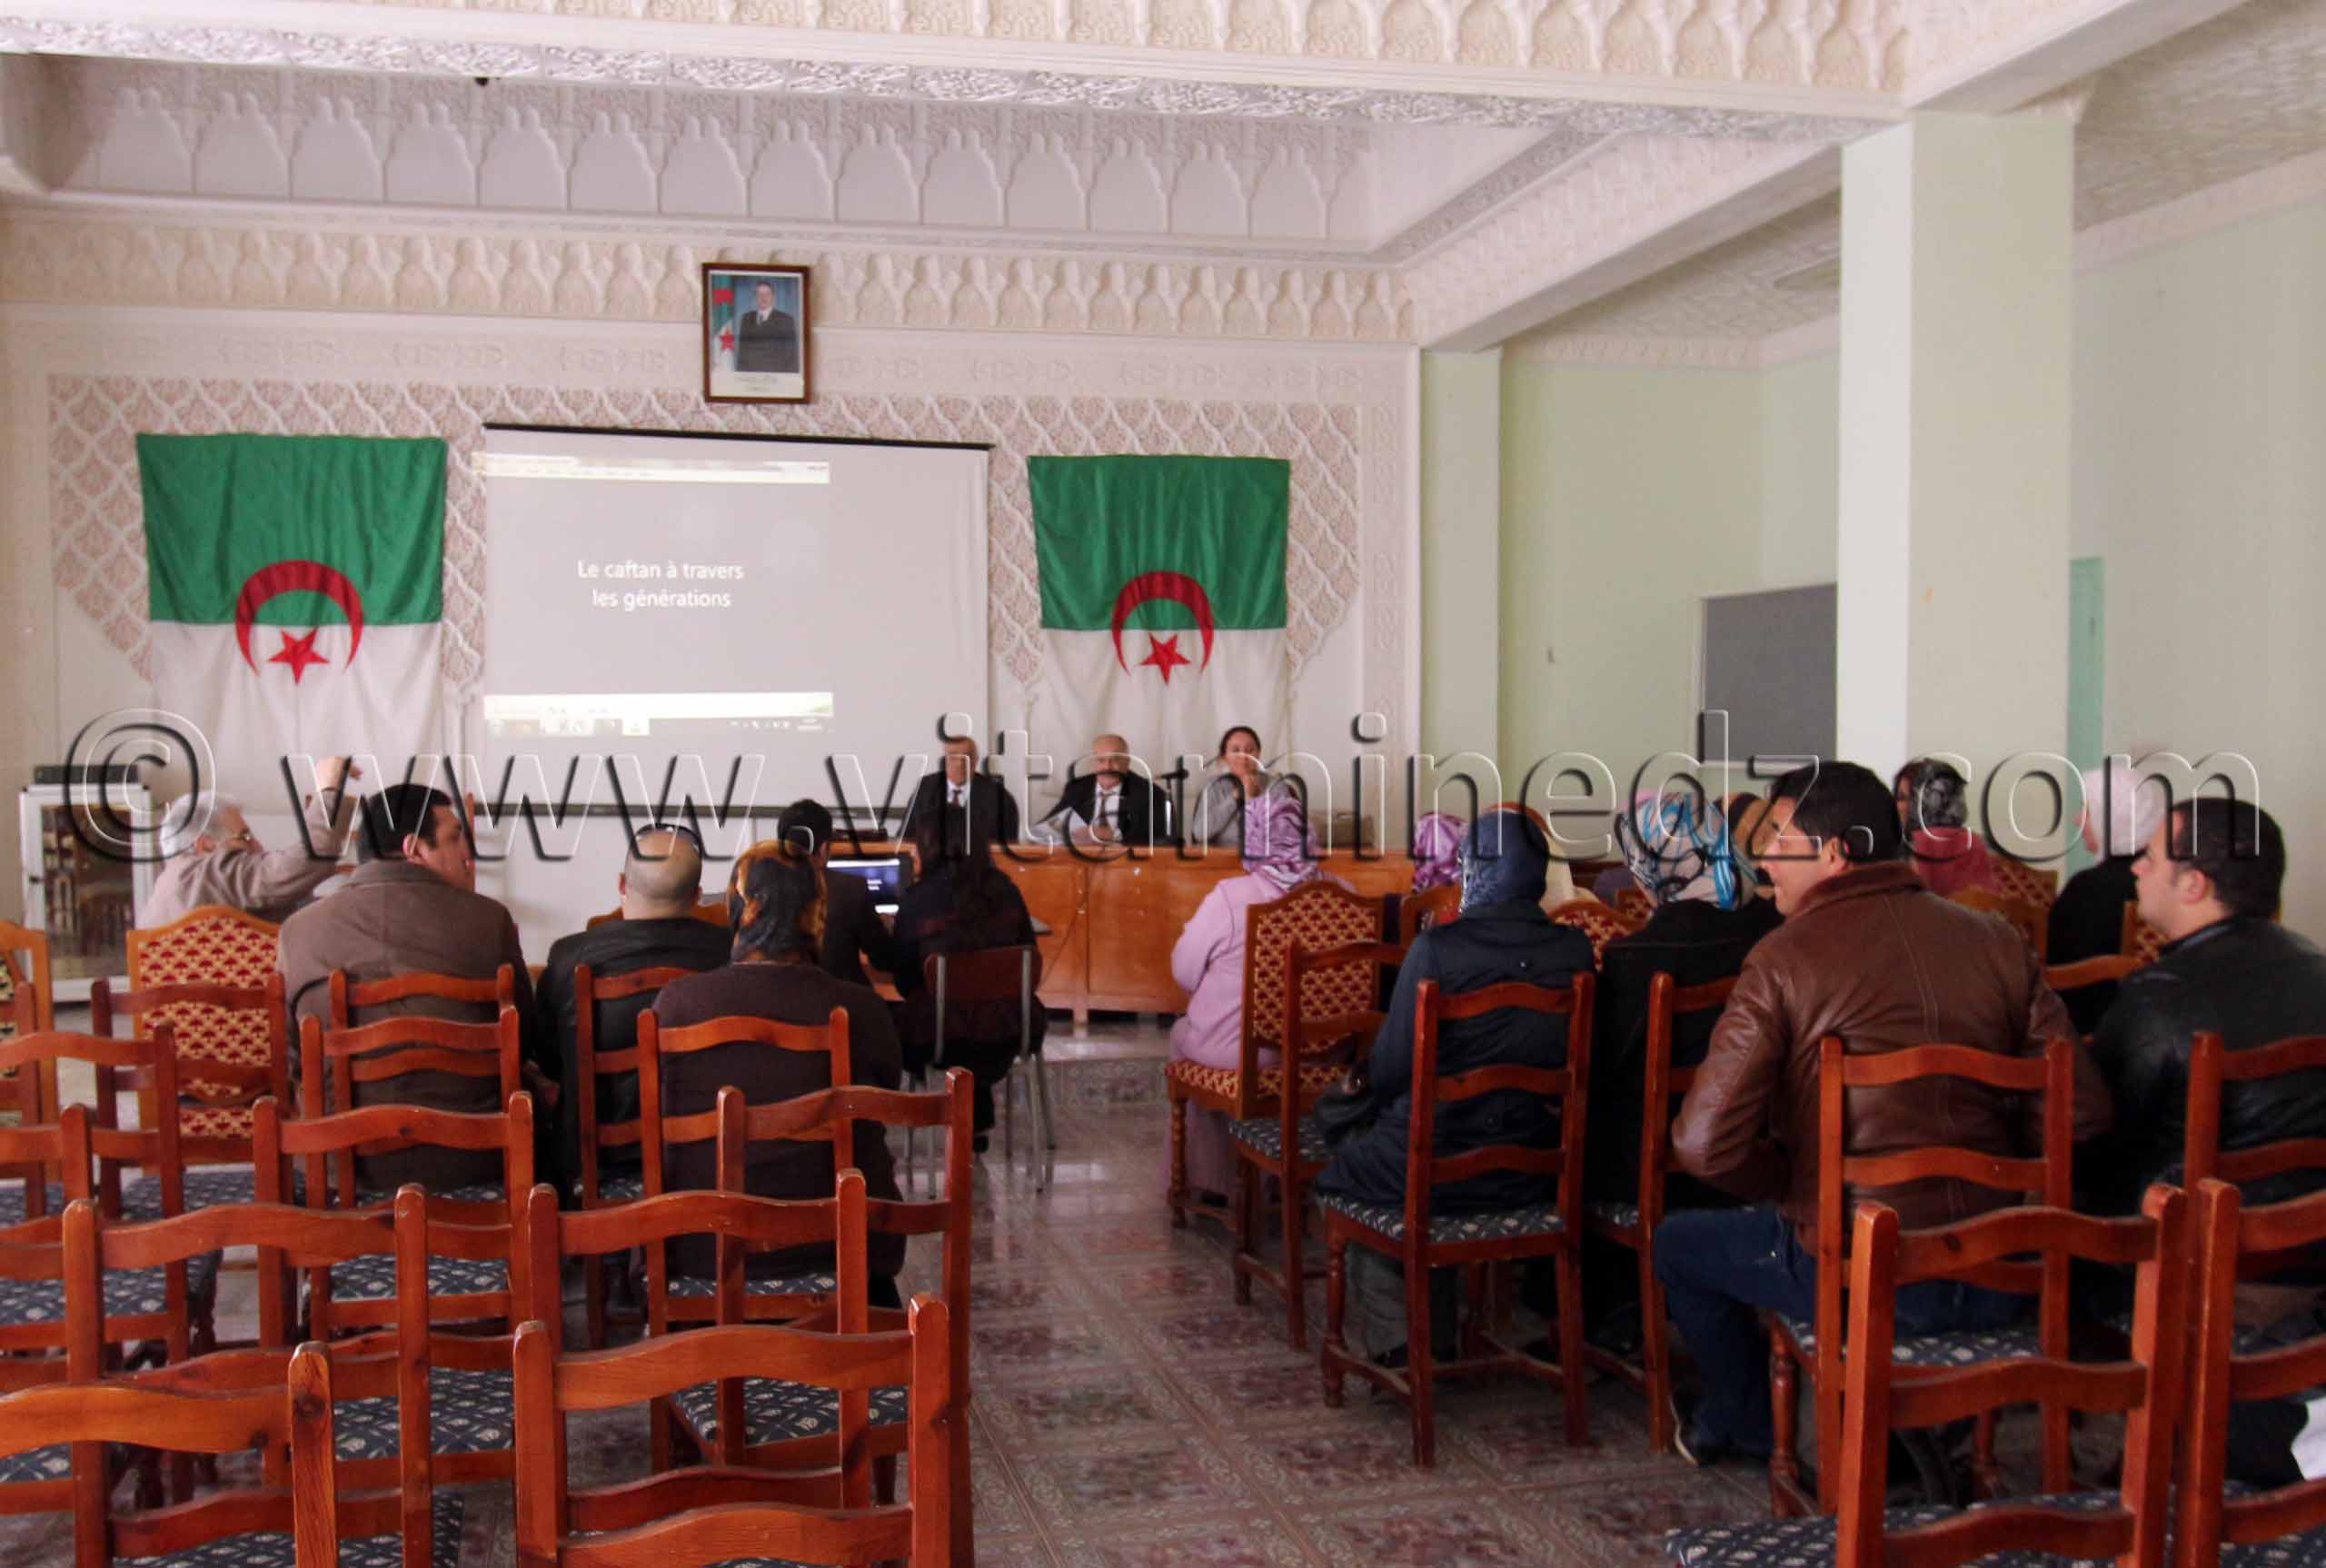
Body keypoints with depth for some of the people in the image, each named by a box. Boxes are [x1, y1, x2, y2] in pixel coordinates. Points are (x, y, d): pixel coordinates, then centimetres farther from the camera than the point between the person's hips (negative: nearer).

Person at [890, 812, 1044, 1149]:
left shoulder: (916, 900, -8)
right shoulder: (1005, 889, 3)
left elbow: (905, 979, -1)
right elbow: (1031, 963, 11)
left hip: (945, 1034, -4)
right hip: (1008, 1027, 4)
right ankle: (976, 1124, 41)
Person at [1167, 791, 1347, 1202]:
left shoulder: (1229, 896, -21)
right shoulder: (1340, 892, -10)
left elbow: (1184, 972, -9)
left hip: (1236, 1049, -4)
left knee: (1183, 1031, 28)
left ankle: (1208, 1181, 33)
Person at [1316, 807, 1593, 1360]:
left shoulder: (1437, 947, -19)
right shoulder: (1576, 951, -6)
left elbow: (1390, 1070, -14)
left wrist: (1369, 1087, 8)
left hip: (1435, 1170, -5)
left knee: (1344, 1167, 25)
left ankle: (1397, 1340, 18)